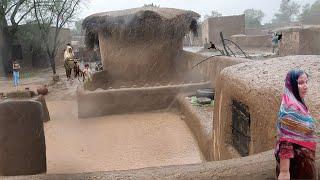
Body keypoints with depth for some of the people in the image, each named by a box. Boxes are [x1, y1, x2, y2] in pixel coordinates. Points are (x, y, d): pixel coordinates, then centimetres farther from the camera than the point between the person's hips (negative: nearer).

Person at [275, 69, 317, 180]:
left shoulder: (298, 104, 9)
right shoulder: (291, 107, -21)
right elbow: (285, 141, -25)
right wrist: (284, 171, -27)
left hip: (303, 160, 9)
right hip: (297, 161, -9)